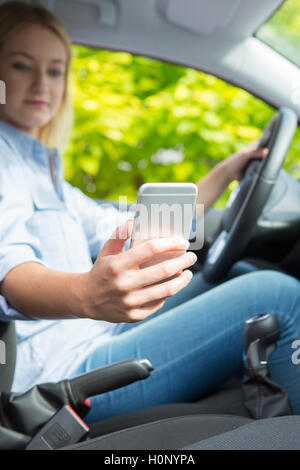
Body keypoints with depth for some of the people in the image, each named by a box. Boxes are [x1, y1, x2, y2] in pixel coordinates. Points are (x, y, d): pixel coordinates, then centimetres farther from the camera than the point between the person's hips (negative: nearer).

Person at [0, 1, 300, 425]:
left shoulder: (42, 168, 22)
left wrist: (225, 173, 16)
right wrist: (87, 295, -49)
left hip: (95, 341, 9)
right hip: (60, 370, -9)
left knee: (239, 275, 13)